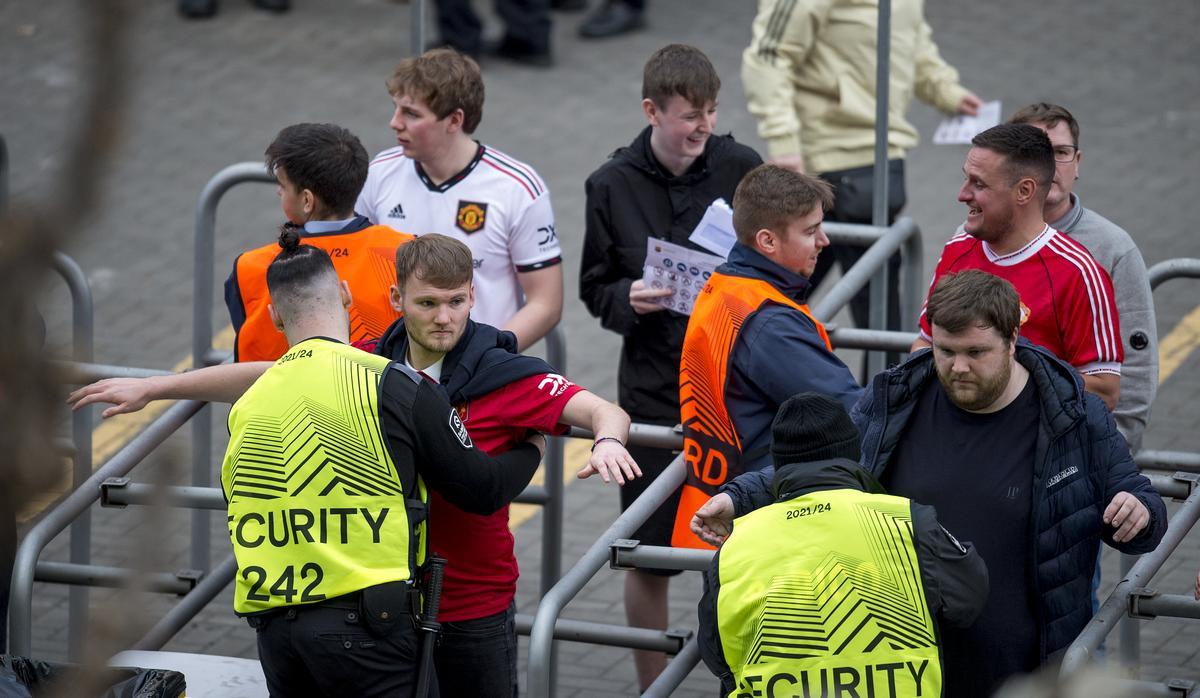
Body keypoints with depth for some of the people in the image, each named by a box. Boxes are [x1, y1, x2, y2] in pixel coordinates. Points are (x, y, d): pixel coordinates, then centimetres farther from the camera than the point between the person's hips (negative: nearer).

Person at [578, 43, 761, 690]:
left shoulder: (740, 168, -4)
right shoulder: (613, 185, -2)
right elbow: (594, 286, 6)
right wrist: (627, 301, -15)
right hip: (653, 390, 1)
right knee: (648, 556, 6)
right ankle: (651, 689, 21)